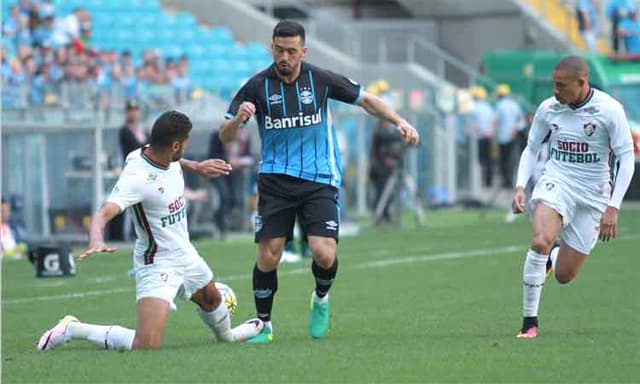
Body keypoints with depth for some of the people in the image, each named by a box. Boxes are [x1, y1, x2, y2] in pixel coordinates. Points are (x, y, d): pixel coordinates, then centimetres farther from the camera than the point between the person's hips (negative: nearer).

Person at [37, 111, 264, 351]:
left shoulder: (170, 160, -6)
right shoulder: (137, 177, -31)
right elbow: (104, 213, -44)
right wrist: (96, 241, -64)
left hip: (185, 254, 9)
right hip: (157, 265, -9)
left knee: (211, 299, 34)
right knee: (146, 345, -20)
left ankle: (227, 335, 69)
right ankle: (72, 330, -5)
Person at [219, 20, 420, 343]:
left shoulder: (320, 80, -2)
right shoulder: (258, 86, -3)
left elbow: (365, 99, 11)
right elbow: (225, 136, -3)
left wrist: (399, 122, -1)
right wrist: (237, 119, -26)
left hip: (319, 181, 0)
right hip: (275, 181, 0)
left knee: (324, 255, -15)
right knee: (268, 256, -7)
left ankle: (321, 299, 19)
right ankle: (263, 325, 12)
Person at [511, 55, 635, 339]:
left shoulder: (609, 110, -13)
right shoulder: (548, 109, -4)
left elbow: (626, 158, -9)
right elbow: (531, 148, 10)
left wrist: (613, 207, -15)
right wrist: (520, 186, -6)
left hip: (593, 193, -1)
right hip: (557, 181, 1)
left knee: (564, 275, 2)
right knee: (541, 241, -30)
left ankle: (550, 258, 41)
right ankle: (529, 321, -19)